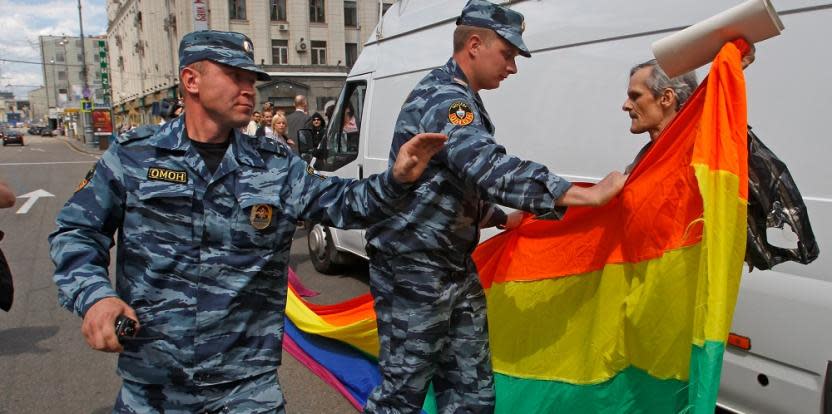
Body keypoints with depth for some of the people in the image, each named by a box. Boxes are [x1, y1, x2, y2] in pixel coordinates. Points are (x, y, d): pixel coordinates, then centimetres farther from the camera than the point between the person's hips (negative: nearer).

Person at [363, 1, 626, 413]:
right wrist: (588, 195, -32)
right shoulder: (443, 97, -17)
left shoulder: (457, 98, 17)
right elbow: (489, 169, -33)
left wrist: (504, 219, 22)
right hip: (414, 270, -10)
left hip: (456, 269, 10)